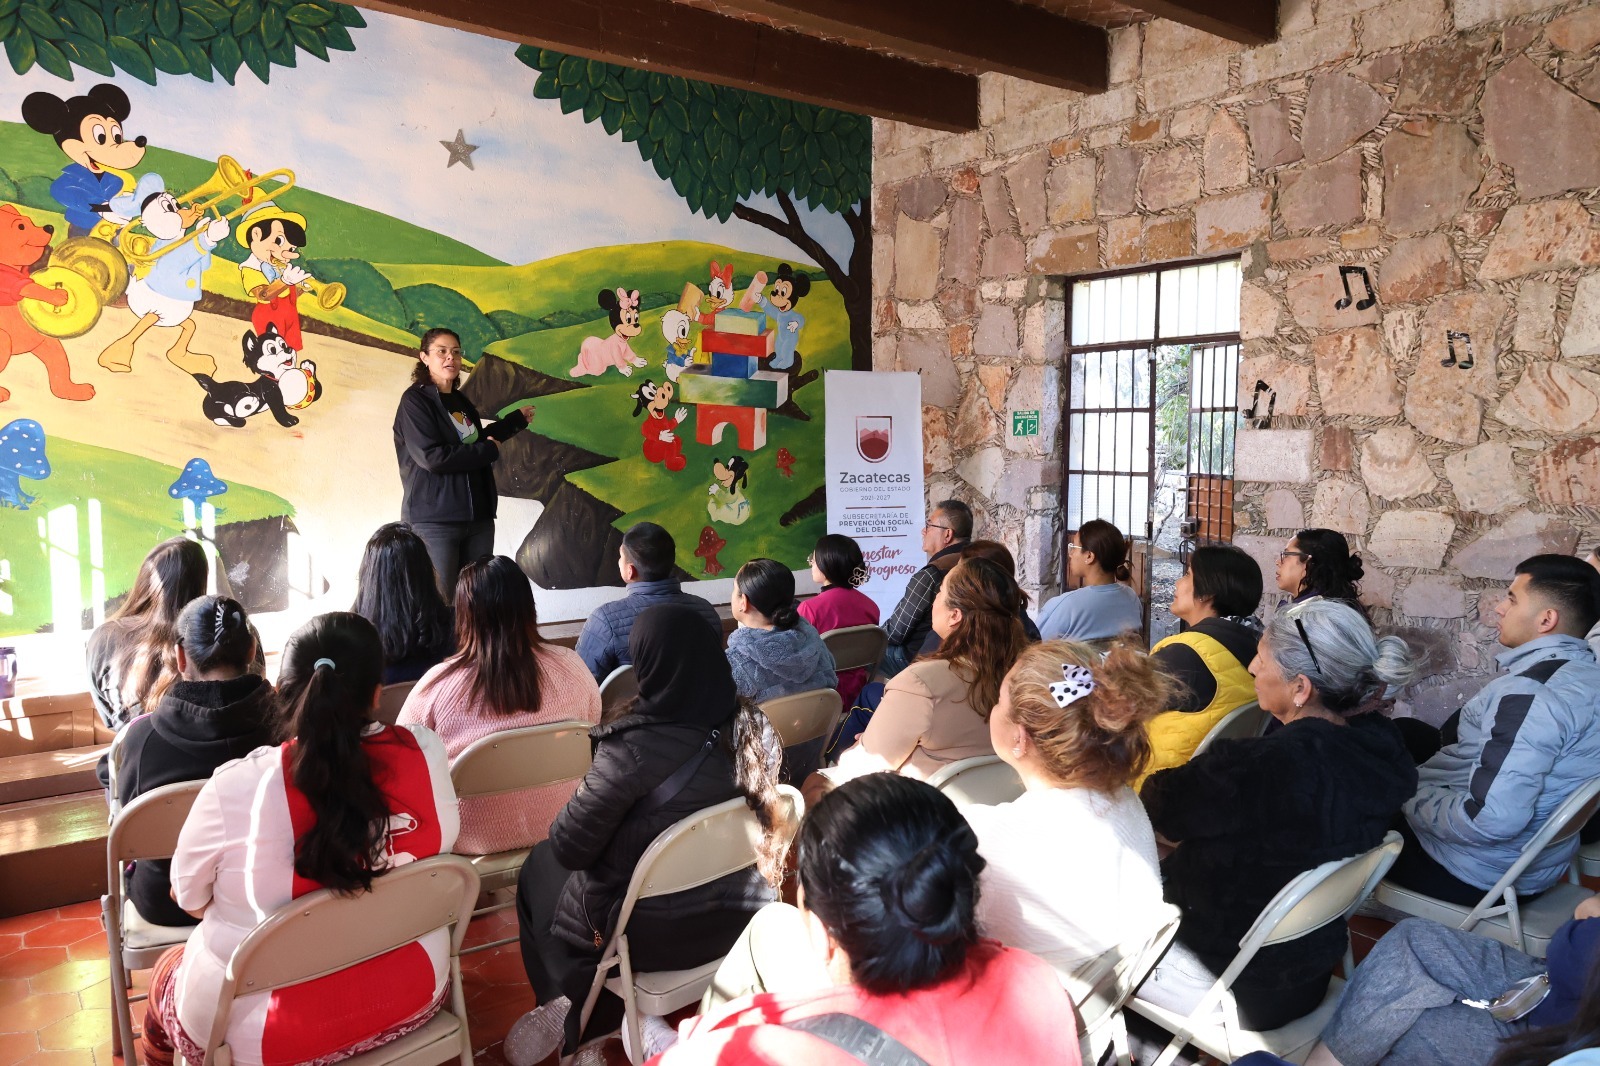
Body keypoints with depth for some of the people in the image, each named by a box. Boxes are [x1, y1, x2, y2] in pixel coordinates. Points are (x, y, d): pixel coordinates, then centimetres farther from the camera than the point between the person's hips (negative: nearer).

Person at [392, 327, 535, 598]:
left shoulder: (461, 402, 16)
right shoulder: (415, 401, -6)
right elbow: (432, 457, -19)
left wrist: (516, 419, 36)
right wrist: (489, 450, -9)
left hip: (478, 516, 7)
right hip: (434, 520, -7)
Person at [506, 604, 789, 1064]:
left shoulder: (636, 748, -29)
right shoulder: (757, 728, -11)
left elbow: (569, 849, -19)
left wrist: (584, 797, 2)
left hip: (653, 931, -5)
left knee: (540, 868, 23)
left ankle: (584, 1010, 29)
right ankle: (608, 1016, 33)